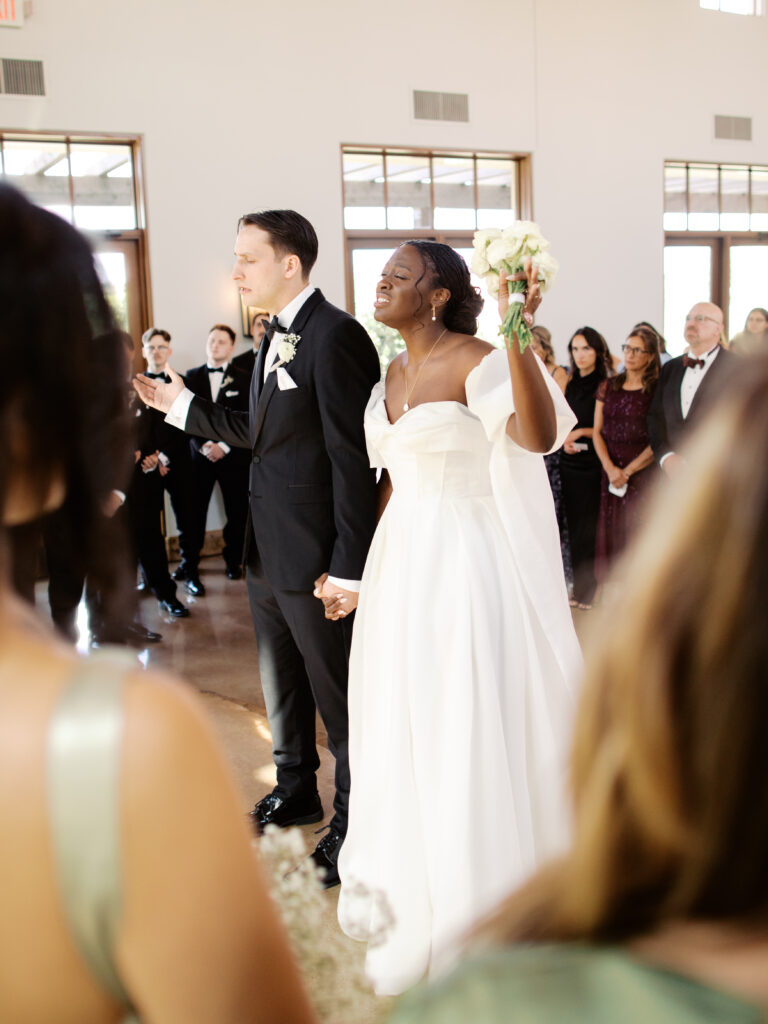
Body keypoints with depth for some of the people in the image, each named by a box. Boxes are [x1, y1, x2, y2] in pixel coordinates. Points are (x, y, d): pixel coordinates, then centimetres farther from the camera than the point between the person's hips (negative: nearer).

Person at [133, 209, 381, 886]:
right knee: (281, 684, 24)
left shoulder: (334, 335, -18)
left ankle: (353, 817, 25)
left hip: (317, 557, -9)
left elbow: (353, 458, -22)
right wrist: (182, 406, 16)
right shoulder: (277, 336, 11)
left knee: (338, 692, 7)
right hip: (267, 551, 10)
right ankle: (296, 791, 44)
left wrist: (349, 566, -23)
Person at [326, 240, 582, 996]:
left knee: (468, 732, 2)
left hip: (464, 564, -8)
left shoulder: (478, 362, -14)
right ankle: (410, 899, 41)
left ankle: (475, 925, 22)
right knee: (401, 729, 18)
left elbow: (539, 435, -32)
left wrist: (518, 338, -41)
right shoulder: (394, 375, 11)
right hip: (401, 564, 8)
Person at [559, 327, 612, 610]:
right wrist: (566, 440, 5)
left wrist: (581, 432, -12)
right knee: (574, 526, 7)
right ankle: (579, 588, 15)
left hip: (593, 466, -6)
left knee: (588, 528, -4)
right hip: (570, 462, 6)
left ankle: (589, 590, 7)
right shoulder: (571, 385, 12)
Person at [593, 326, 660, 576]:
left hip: (643, 474, -4)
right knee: (610, 534, 4)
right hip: (610, 473, 4)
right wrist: (610, 468, -6)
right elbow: (597, 431, 9)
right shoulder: (607, 387, 11)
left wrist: (628, 471, -11)